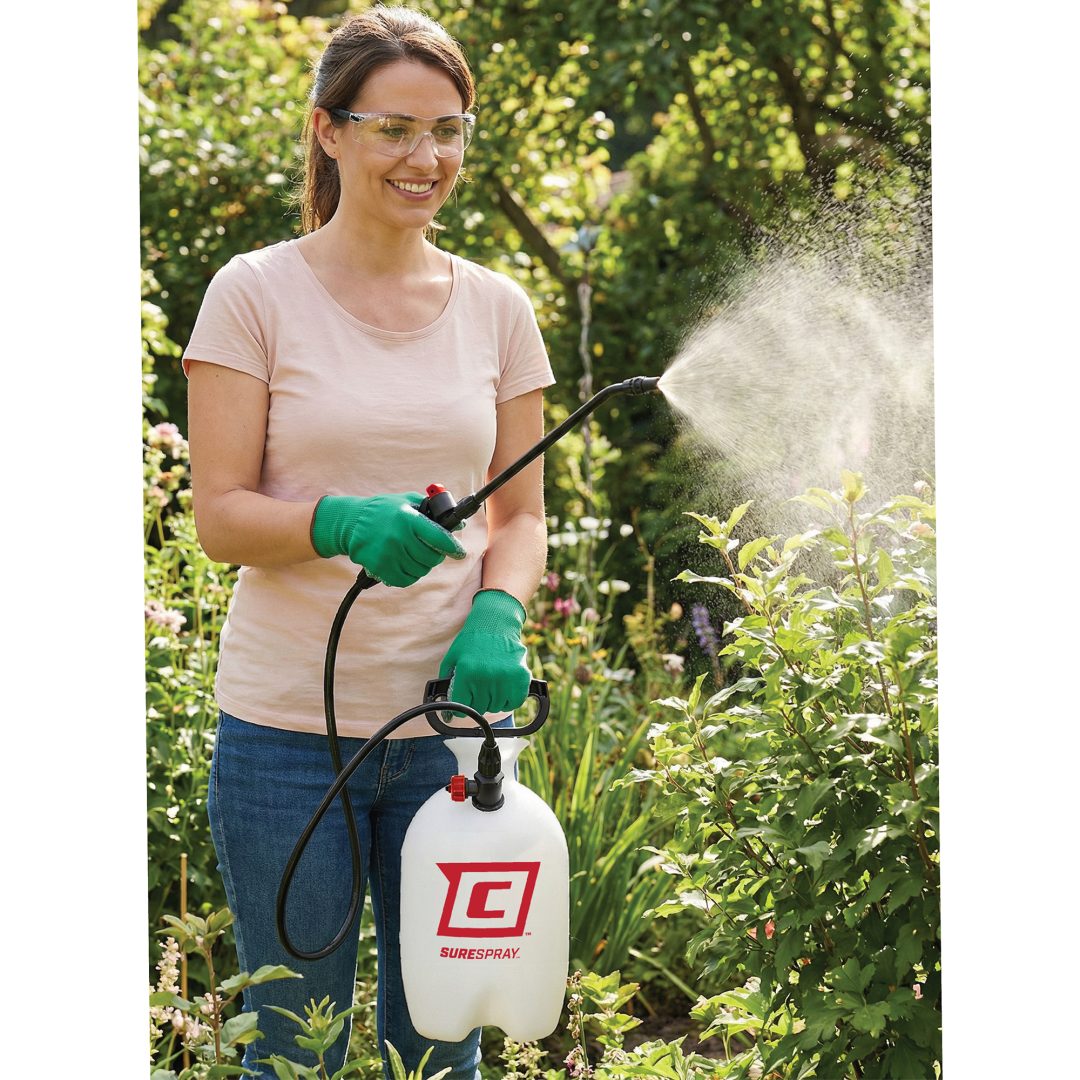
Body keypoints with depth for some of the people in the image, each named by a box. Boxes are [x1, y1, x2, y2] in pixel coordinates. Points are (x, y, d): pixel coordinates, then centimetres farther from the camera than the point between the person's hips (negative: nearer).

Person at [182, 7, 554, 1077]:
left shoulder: (496, 307, 7)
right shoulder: (256, 293, -3)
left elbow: (522, 514, 10)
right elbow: (220, 516, -6)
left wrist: (496, 616, -11)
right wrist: (343, 524, -26)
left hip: (453, 717, 3)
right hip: (291, 723, -3)